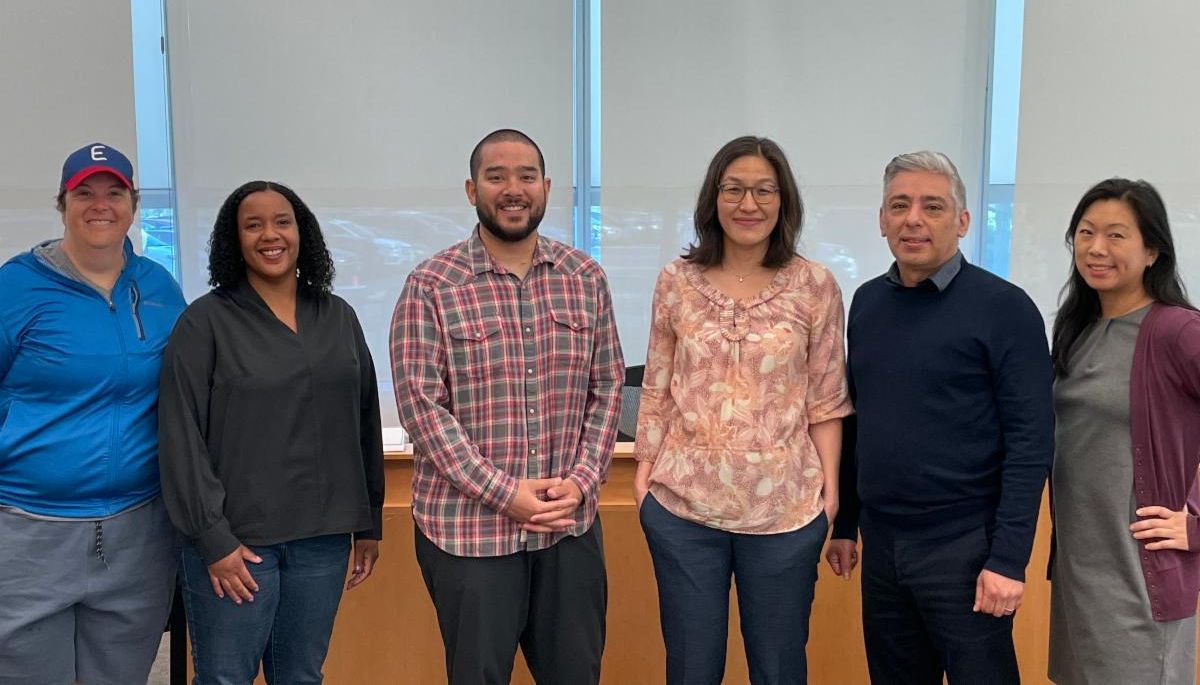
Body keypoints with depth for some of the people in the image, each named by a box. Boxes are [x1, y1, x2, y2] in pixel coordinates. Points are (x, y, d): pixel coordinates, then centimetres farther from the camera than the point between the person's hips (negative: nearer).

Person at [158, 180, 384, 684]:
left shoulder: (339, 317, 9)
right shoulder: (205, 322, -4)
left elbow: (364, 425, 11)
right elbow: (183, 439, -7)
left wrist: (369, 523, 9)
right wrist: (213, 538, -11)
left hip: (324, 538, 4)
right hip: (236, 539, -3)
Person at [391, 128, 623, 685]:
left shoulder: (585, 279, 5)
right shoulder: (431, 286, -7)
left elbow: (607, 387, 7)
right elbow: (421, 405, -11)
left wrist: (580, 480, -6)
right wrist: (504, 492, -15)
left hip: (571, 523, 3)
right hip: (468, 529, -3)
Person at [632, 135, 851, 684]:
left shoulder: (814, 285, -2)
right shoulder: (677, 281, 2)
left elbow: (825, 399, 1)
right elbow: (657, 389, 6)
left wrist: (830, 484, -5)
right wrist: (644, 467, 1)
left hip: (785, 507, -1)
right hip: (683, 502, 1)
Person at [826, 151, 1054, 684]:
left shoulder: (1003, 308, -10)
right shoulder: (868, 303, 7)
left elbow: (1031, 439, -13)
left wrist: (1008, 558, -17)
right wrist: (844, 524, 12)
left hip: (964, 545, -5)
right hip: (881, 544, 5)